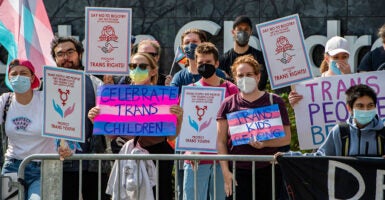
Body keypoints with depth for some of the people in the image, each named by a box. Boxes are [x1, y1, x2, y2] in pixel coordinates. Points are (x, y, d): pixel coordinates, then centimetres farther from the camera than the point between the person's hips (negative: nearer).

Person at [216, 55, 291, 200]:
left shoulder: (274, 102, 7)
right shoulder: (228, 104, 9)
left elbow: (286, 138, 4)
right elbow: (221, 141, 7)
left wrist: (264, 143, -14)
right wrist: (226, 171, -4)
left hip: (268, 171, 0)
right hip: (238, 172, 0)